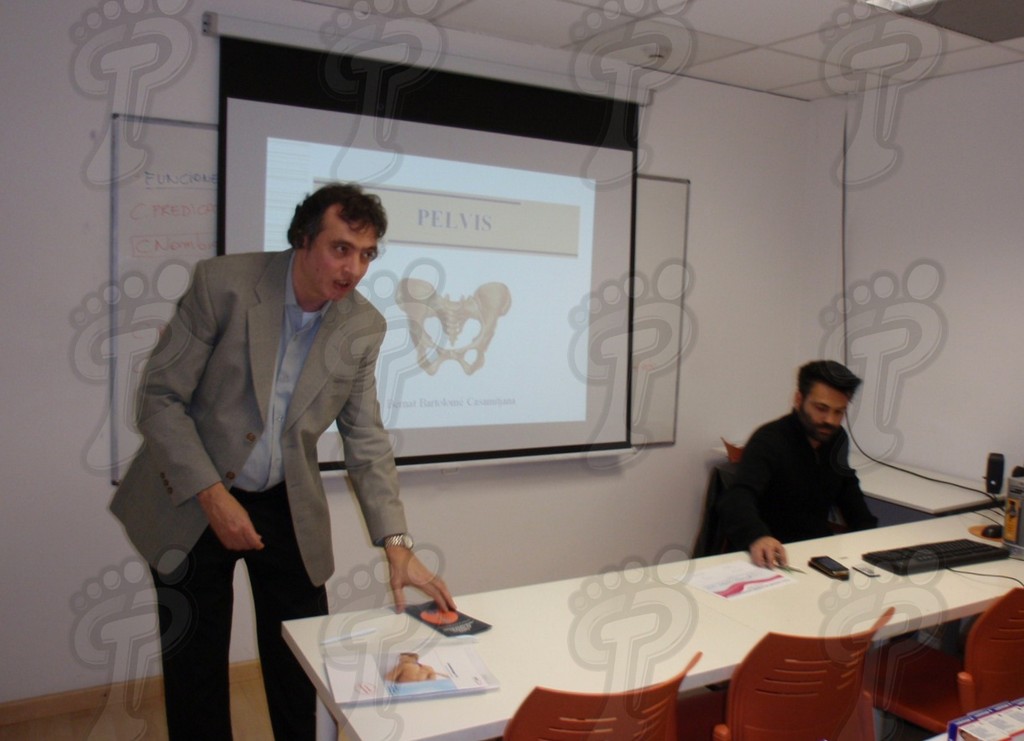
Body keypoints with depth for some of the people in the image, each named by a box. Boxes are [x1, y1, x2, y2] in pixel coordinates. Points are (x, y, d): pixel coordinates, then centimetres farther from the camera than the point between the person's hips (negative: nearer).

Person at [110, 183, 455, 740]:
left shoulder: (364, 327, -7)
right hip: (191, 502, -2)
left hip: (287, 507, 3)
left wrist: (397, 546, -10)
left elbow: (366, 441, -2)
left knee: (302, 666, 11)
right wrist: (213, 496, -20)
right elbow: (160, 397, -13)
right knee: (195, 672, 10)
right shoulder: (223, 283, -17)